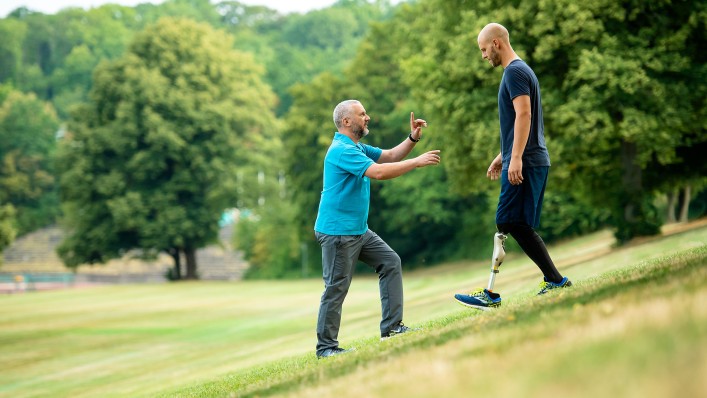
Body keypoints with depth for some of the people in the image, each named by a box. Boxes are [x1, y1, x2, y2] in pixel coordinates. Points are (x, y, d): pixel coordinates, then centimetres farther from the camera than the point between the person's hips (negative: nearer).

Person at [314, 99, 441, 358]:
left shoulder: (357, 147, 15)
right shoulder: (342, 150, -18)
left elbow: (389, 156, 19)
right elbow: (378, 172, -27)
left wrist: (413, 138, 3)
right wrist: (417, 162, -23)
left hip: (358, 230, 10)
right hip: (337, 231, -10)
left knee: (390, 262, 9)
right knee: (337, 288, -6)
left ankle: (391, 327, 10)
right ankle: (326, 347, 1)